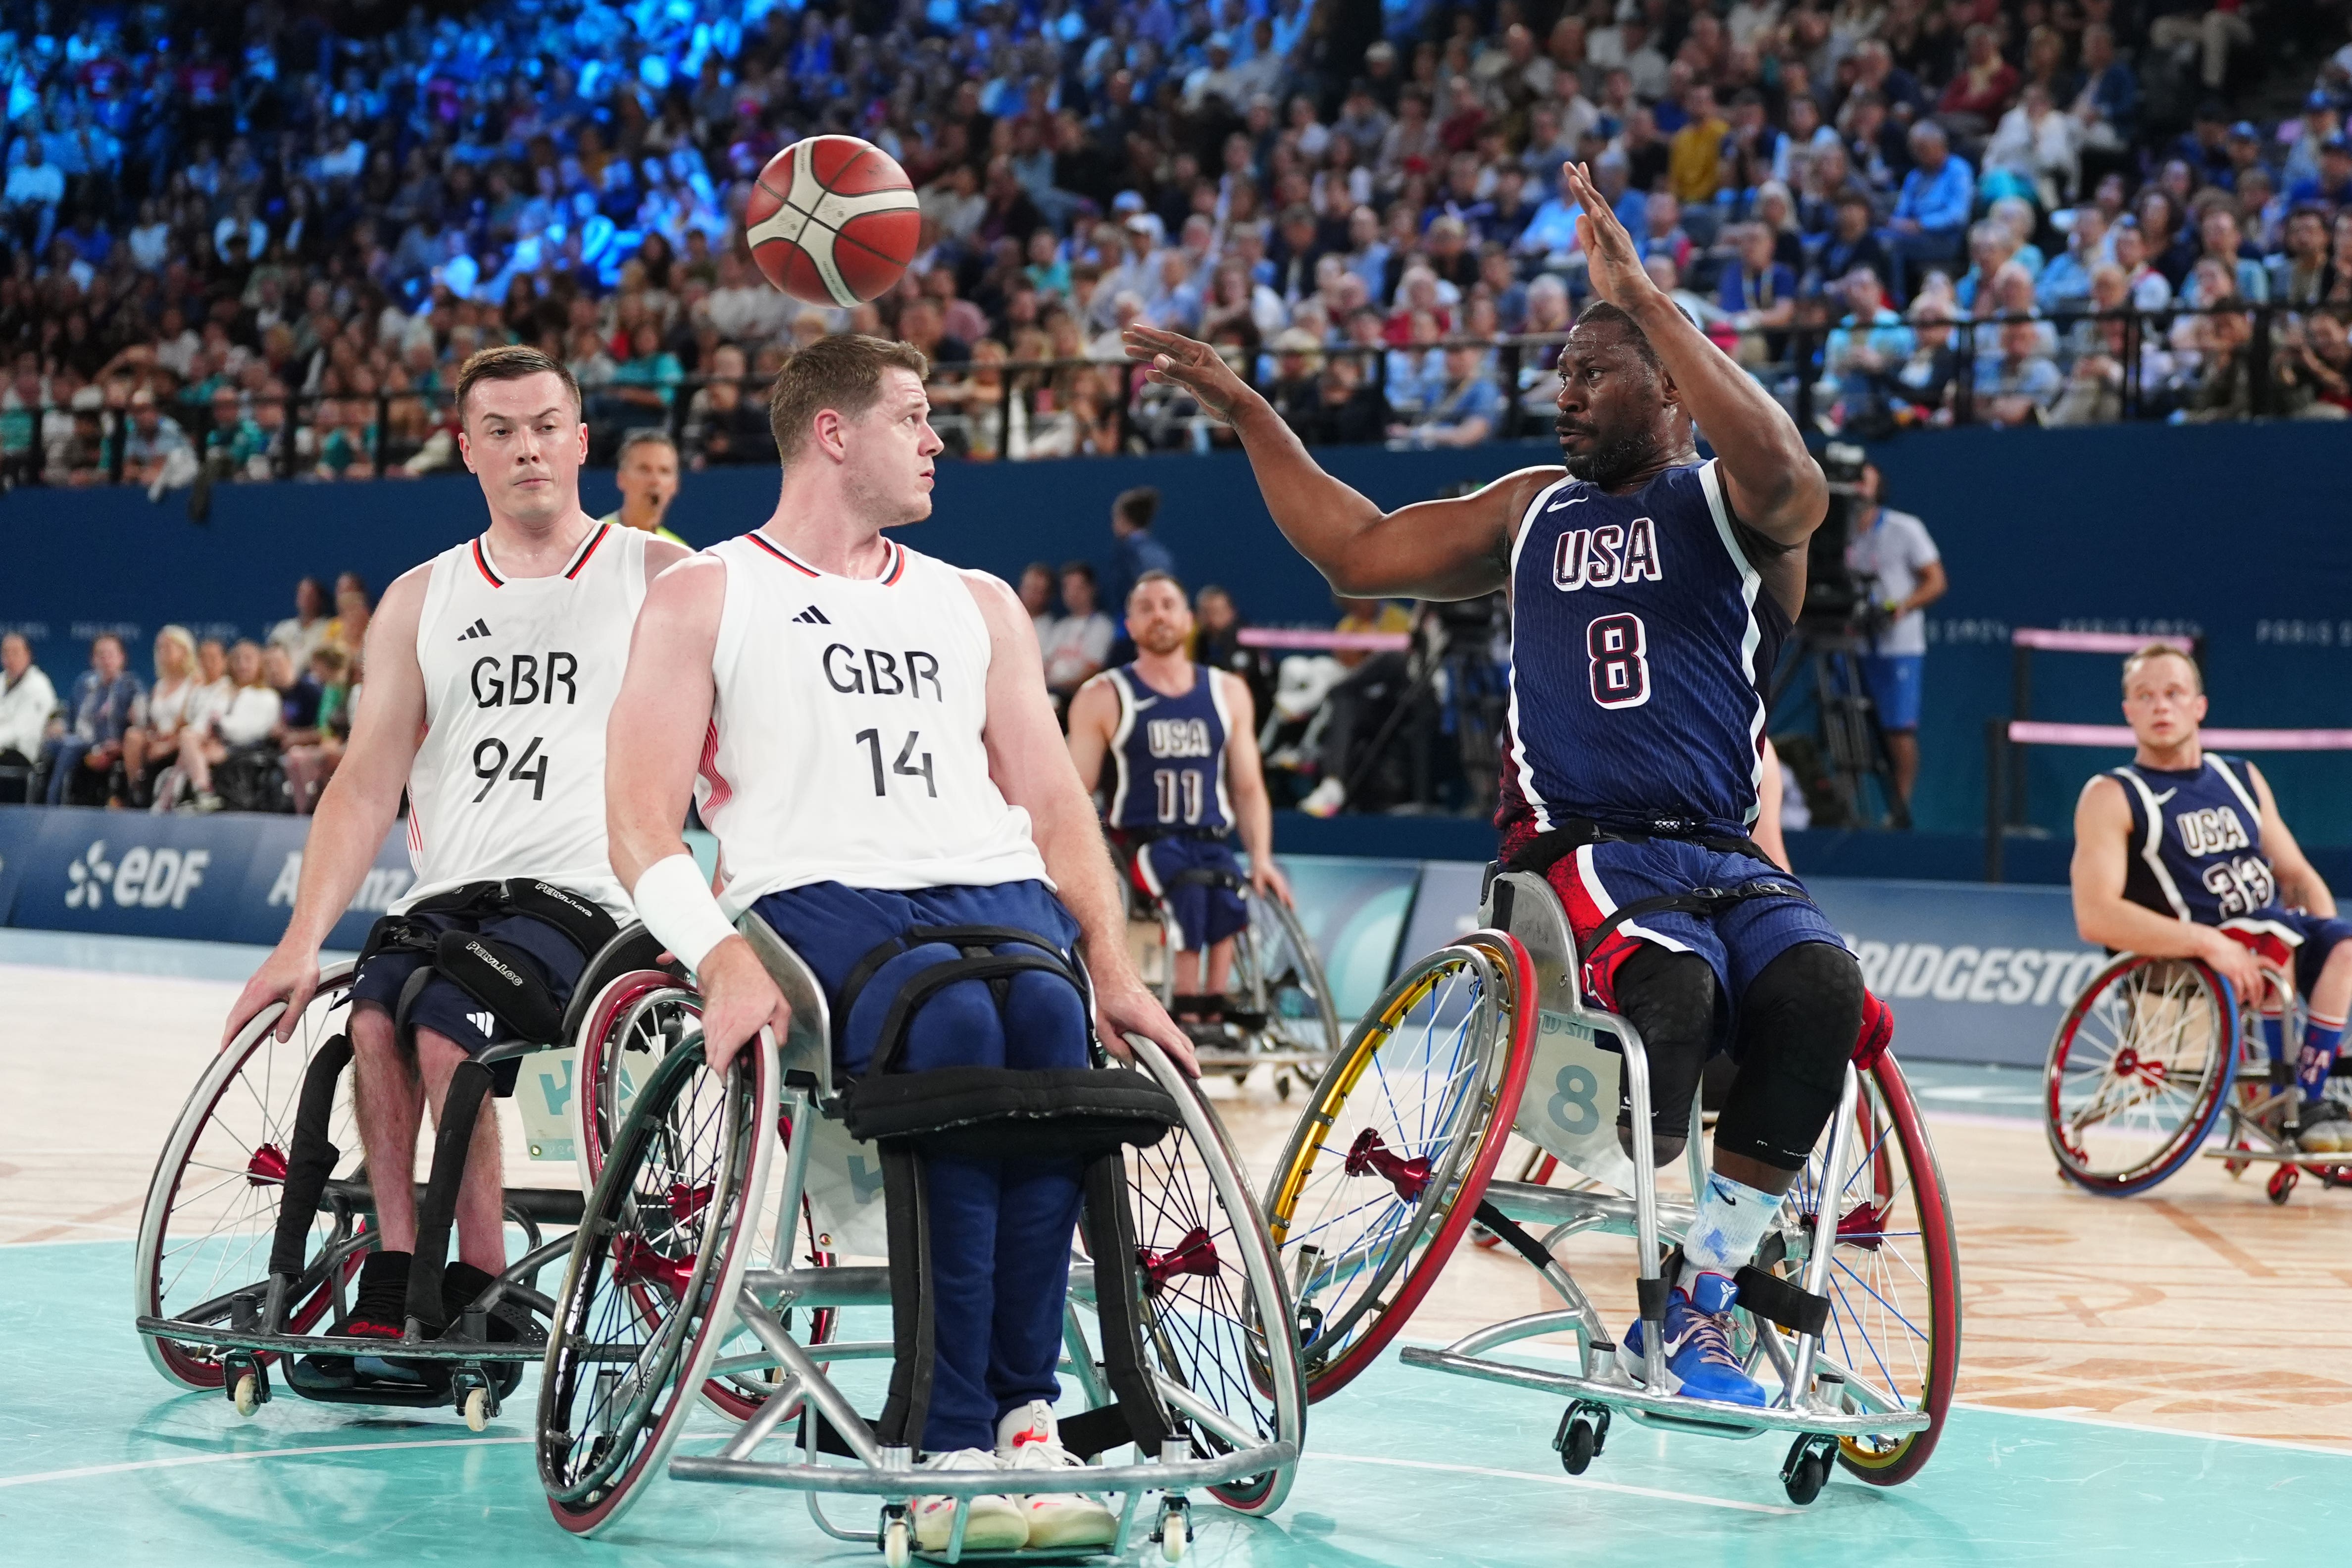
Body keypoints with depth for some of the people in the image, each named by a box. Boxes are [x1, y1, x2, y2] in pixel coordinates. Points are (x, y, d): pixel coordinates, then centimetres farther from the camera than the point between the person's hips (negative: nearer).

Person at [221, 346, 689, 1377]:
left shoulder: (657, 578, 7)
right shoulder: (420, 601, 17)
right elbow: (369, 783, 10)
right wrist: (301, 941, -3)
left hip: (592, 902, -3)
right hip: (448, 895, 4)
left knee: (443, 1026, -29)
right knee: (373, 1016, -28)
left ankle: (477, 1301, -19)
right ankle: (395, 1282, -24)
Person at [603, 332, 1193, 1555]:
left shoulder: (978, 606, 26)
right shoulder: (705, 597, 13)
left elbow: (1054, 806, 19)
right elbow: (642, 824, 2)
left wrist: (1112, 966, 0)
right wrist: (719, 957, -18)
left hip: (998, 893, 4)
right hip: (818, 901, -3)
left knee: (1047, 1013, -33)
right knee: (957, 1023, -36)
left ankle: (1012, 1420, -34)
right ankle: (965, 1445, -37)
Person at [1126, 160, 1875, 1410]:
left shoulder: (1729, 507, 6)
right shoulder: (1535, 512, 20)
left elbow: (1784, 477, -19)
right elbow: (1358, 551, 23)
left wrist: (1642, 297, -23)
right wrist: (1244, 412, 22)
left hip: (1721, 856, 0)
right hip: (1573, 848, 1)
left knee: (1819, 987, -32)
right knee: (1671, 982, -35)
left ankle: (1702, 1293, -17)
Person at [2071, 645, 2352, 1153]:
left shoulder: (2242, 779, 19)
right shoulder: (2112, 797, -1)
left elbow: (2297, 874, 20)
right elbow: (2095, 916, -14)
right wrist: (2211, 944, -24)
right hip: (2182, 965, -5)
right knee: (2276, 935, -34)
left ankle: (2310, 1097, -21)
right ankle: (2283, 1101, -19)